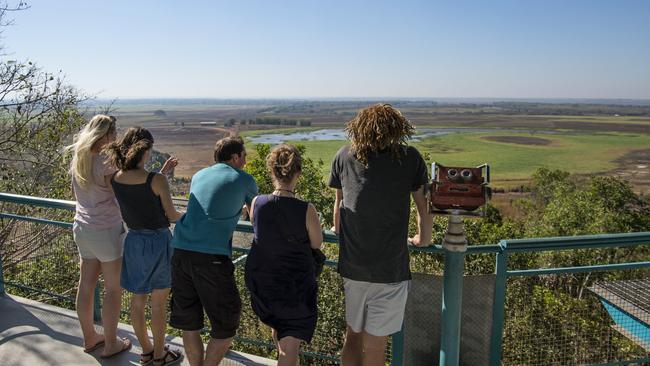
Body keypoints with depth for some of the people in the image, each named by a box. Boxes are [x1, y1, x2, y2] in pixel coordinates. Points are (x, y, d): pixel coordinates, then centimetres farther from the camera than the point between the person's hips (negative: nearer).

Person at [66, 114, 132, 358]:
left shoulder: (77, 159, 5)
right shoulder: (106, 162, -19)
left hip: (82, 227, 8)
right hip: (106, 230, -8)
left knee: (86, 285, 16)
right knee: (114, 288, 6)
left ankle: (89, 338, 32)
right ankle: (111, 344, 17)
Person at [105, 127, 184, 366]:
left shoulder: (114, 180, -6)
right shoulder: (157, 180, -21)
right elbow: (172, 215, -12)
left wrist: (162, 172, 15)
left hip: (133, 241, 5)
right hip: (158, 241, -5)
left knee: (138, 299, 17)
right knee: (159, 302, 10)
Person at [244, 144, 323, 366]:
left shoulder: (257, 203, -13)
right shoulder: (306, 210, -22)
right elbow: (317, 244, -7)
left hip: (259, 280, 5)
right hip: (295, 285, -5)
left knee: (277, 325, 33)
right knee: (290, 344, 10)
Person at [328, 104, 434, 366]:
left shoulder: (344, 156, 6)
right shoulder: (410, 157, 0)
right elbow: (424, 207, 6)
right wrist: (423, 239, 25)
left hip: (351, 266, 3)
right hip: (390, 270, -2)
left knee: (352, 335, 21)